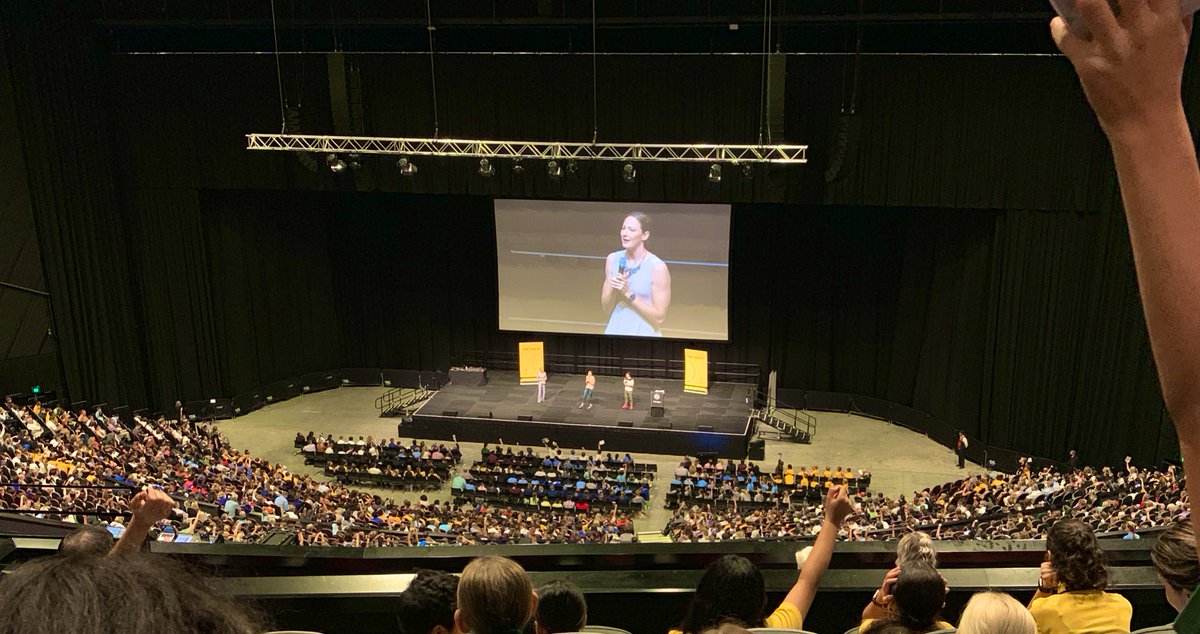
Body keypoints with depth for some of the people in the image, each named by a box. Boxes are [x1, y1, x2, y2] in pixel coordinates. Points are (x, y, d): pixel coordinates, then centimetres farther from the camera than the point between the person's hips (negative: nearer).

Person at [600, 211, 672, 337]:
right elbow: (606, 308, 3)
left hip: (644, 334, -3)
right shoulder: (613, 259, -1)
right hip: (614, 331, 4)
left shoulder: (658, 268, -14)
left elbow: (659, 317, -15)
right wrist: (614, 290, -15)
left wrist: (628, 293, -20)